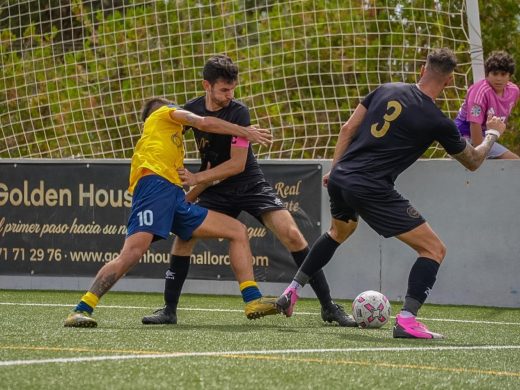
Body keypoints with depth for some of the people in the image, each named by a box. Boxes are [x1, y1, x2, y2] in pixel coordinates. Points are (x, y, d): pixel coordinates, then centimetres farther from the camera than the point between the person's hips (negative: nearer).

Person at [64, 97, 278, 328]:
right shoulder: (164, 113, 22)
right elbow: (204, 123, 10)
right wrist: (246, 132, 14)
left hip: (176, 198, 9)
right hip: (154, 183, -9)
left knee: (238, 231, 3)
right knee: (132, 252, -26)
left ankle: (253, 300, -8)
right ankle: (81, 311, -24)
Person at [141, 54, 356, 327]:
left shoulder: (238, 112, -19)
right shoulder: (191, 110, -5)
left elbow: (237, 164, -21)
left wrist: (197, 179, -19)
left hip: (250, 185, -4)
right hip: (216, 190, 4)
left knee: (292, 235, -17)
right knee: (184, 237, -14)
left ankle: (328, 307, -10)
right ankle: (169, 310, -2)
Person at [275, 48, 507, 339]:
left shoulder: (387, 90, 8)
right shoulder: (438, 123, -5)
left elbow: (348, 129, 11)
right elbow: (473, 162, 10)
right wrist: (493, 134, 28)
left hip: (340, 178, 7)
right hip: (373, 190, -7)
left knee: (340, 231, 39)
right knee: (434, 249, -1)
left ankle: (292, 291, 42)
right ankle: (407, 320, -14)